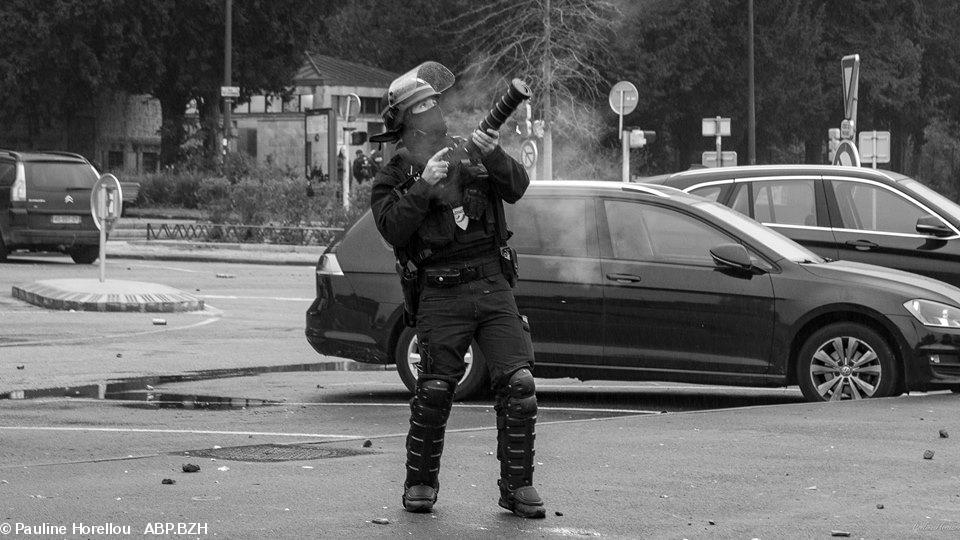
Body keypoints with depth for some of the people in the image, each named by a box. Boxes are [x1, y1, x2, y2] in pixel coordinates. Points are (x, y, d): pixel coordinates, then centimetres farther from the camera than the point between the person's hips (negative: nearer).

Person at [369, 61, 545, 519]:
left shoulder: (468, 156, 13)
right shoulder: (393, 179, 6)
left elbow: (517, 188, 1)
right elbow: (392, 228, -10)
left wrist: (495, 158, -18)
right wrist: (424, 186, -20)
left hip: (494, 288, 2)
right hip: (441, 296, -2)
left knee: (519, 384, -9)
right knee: (434, 392, -9)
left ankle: (517, 486, -1)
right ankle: (420, 482, 9)